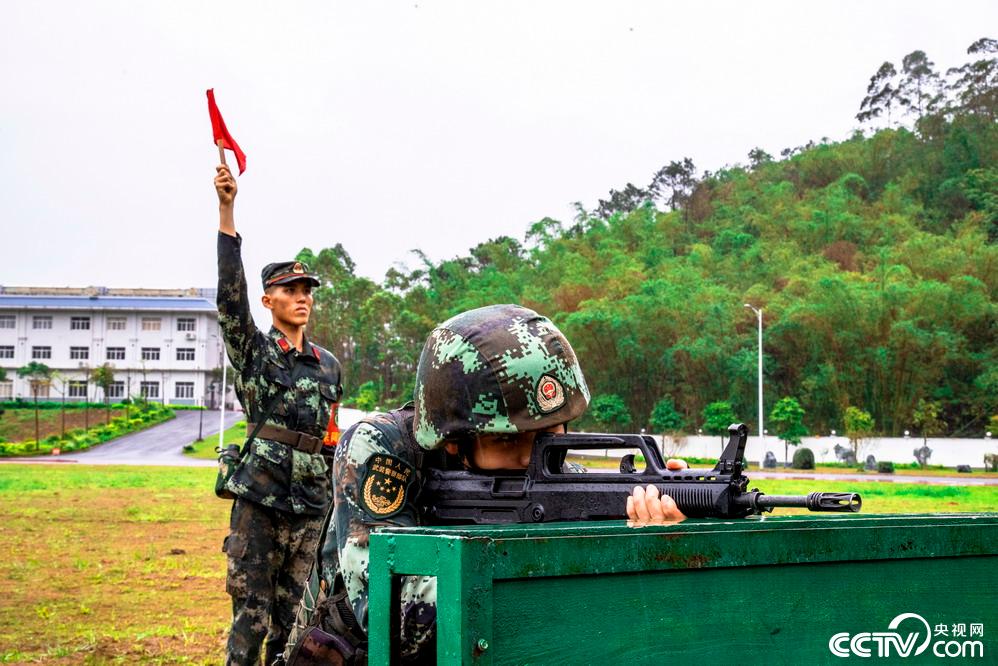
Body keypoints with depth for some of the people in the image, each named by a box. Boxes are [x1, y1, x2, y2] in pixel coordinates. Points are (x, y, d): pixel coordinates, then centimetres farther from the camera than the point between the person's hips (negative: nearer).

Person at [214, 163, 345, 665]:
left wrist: (337, 495, 20)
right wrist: (226, 210, -23)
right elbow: (230, 292, -13)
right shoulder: (253, 349, 1)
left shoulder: (328, 364, 15)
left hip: (311, 499, 5)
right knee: (250, 609, -5)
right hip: (260, 494, -5)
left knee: (293, 610, 9)